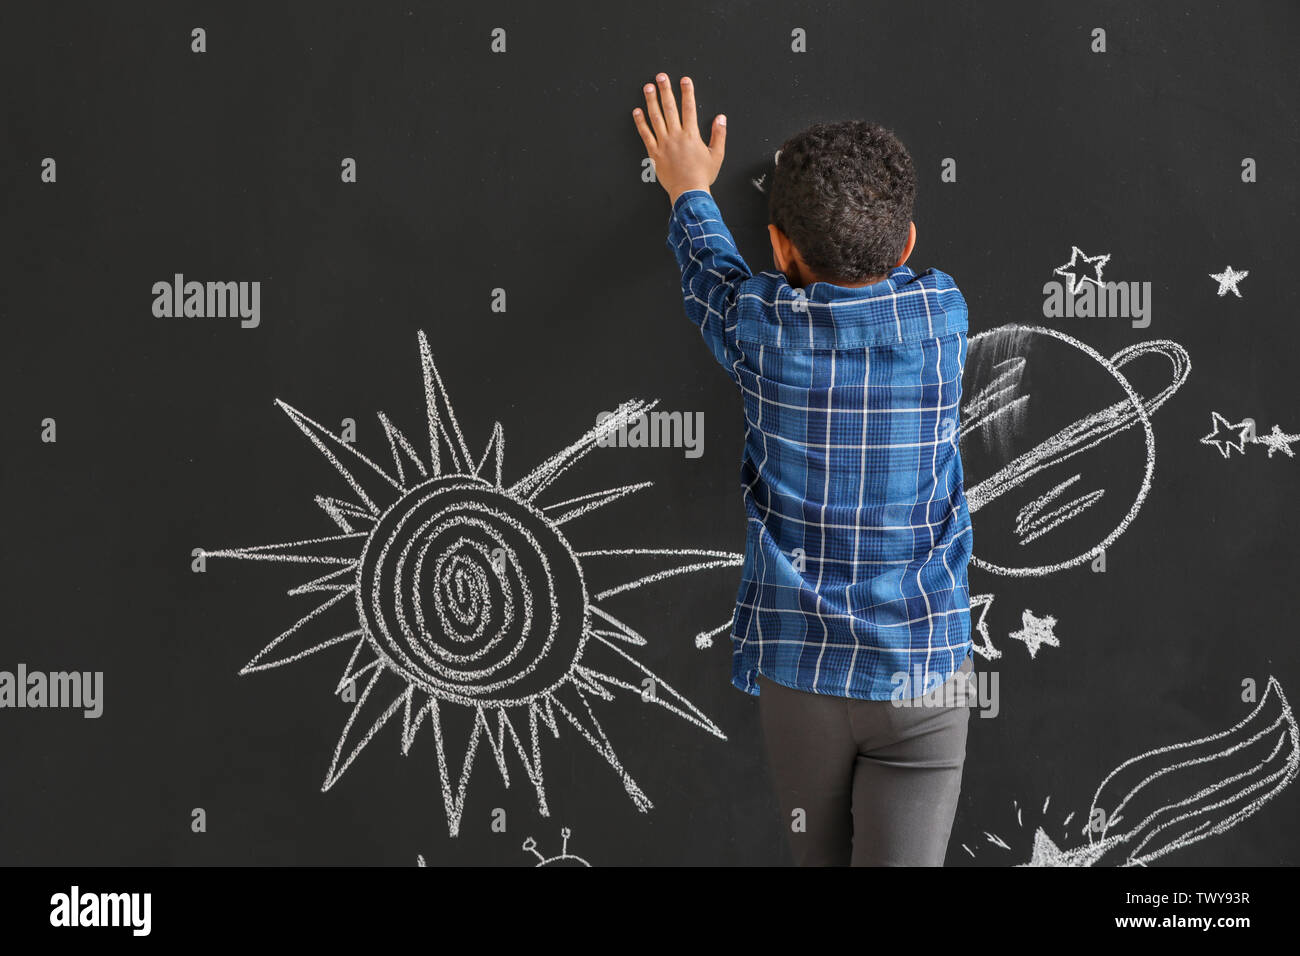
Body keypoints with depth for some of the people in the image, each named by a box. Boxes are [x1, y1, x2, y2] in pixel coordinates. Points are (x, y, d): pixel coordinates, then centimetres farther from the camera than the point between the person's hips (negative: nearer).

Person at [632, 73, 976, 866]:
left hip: (799, 670, 1)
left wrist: (690, 193, 34)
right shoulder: (944, 315, -6)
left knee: (821, 859, 18)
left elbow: (713, 273, 15)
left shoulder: (763, 327, -9)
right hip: (922, 673, -1)